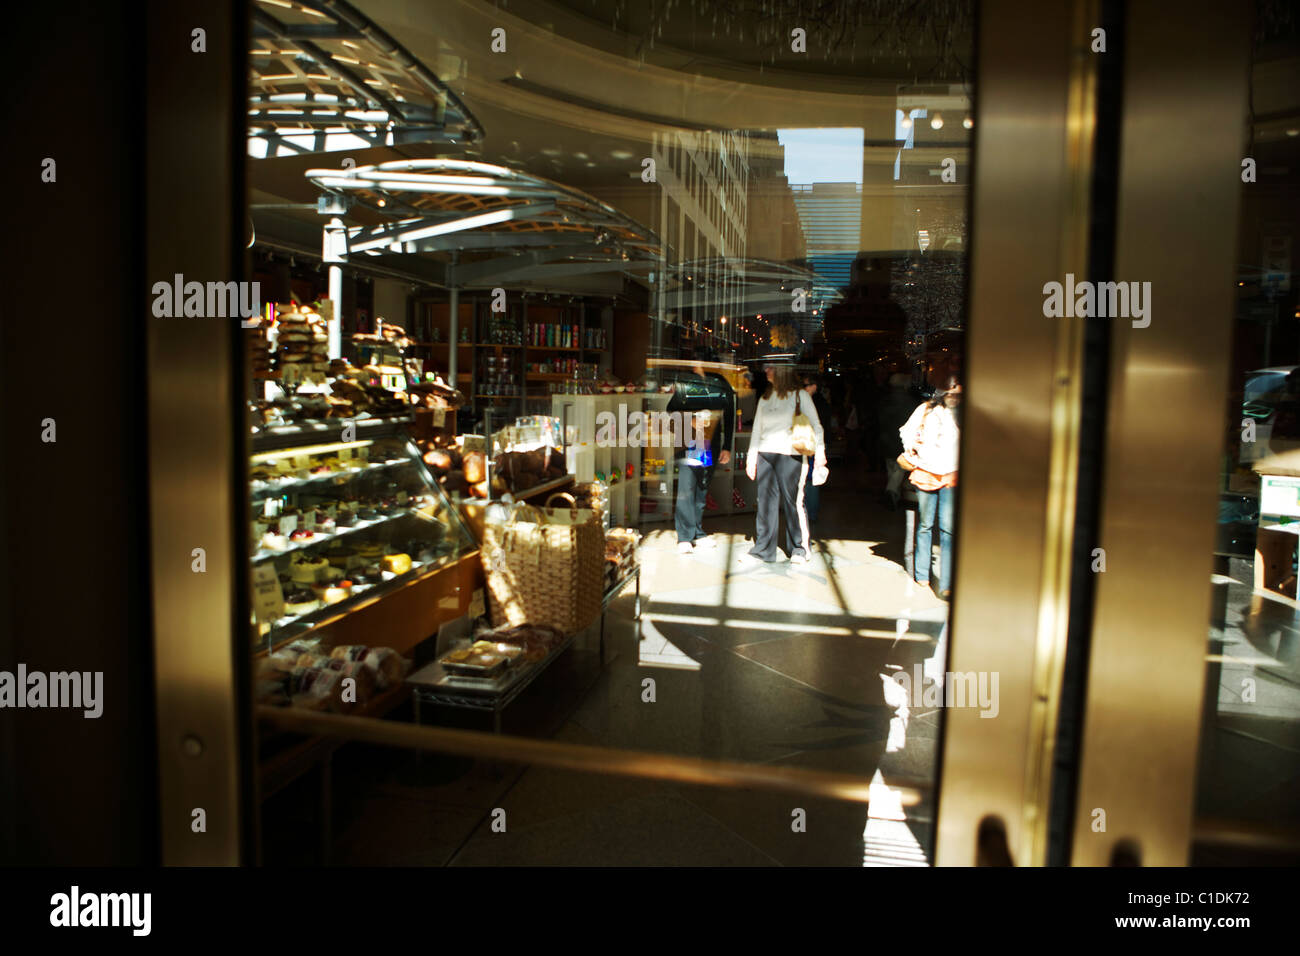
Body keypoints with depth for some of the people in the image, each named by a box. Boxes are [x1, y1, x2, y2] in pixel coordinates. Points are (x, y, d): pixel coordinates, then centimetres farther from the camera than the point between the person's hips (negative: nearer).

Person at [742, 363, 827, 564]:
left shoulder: (799, 395, 1)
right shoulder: (765, 398, 16)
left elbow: (816, 425, 1)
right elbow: (757, 430, 18)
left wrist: (819, 452, -8)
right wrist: (751, 458, 12)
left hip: (790, 455, -4)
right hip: (765, 454, 5)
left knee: (793, 501, -3)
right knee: (765, 502, 2)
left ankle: (800, 548, 10)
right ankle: (763, 549, 7)